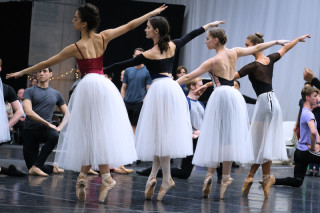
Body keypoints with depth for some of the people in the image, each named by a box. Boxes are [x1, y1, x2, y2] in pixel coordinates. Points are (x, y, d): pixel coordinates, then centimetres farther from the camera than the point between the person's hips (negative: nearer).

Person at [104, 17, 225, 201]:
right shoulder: (172, 46, 8)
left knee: (159, 133, -2)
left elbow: (124, 65, -1)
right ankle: (154, 175, 0)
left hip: (159, 88, -6)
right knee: (162, 134, 6)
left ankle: (167, 179, -4)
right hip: (173, 87, 6)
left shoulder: (149, 55, -6)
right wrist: (209, 25, 40)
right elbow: (191, 35, 24)